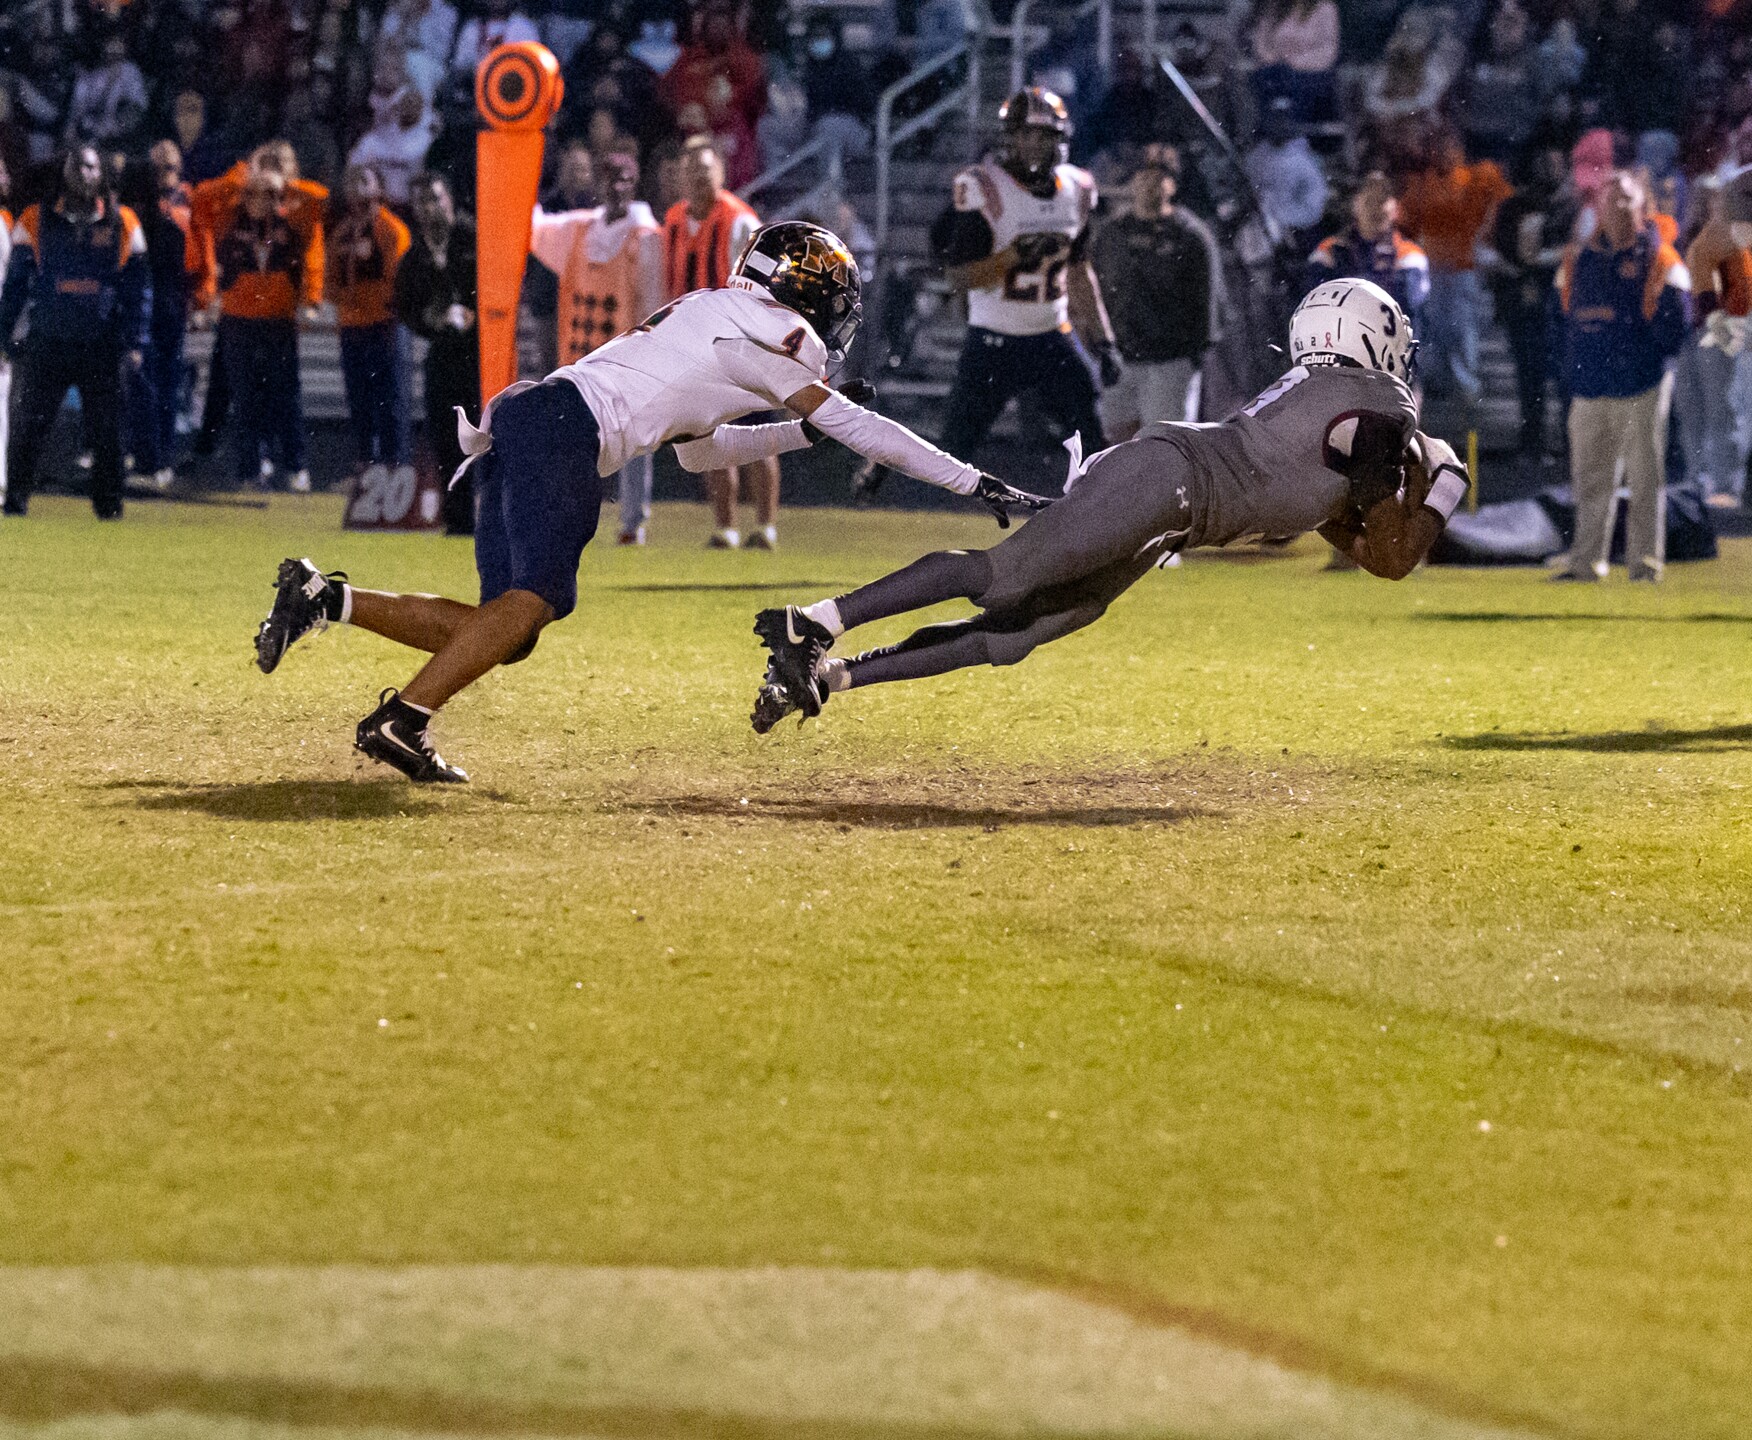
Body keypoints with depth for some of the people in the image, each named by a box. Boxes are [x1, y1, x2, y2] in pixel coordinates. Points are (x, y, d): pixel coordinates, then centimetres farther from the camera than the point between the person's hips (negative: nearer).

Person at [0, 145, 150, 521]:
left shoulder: (122, 225, 6)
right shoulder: (36, 222, 5)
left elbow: (138, 288, 8)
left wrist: (135, 343, 1)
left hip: (102, 346, 0)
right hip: (47, 344, 0)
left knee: (106, 431, 1)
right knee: (30, 428, 0)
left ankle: (109, 504, 11)